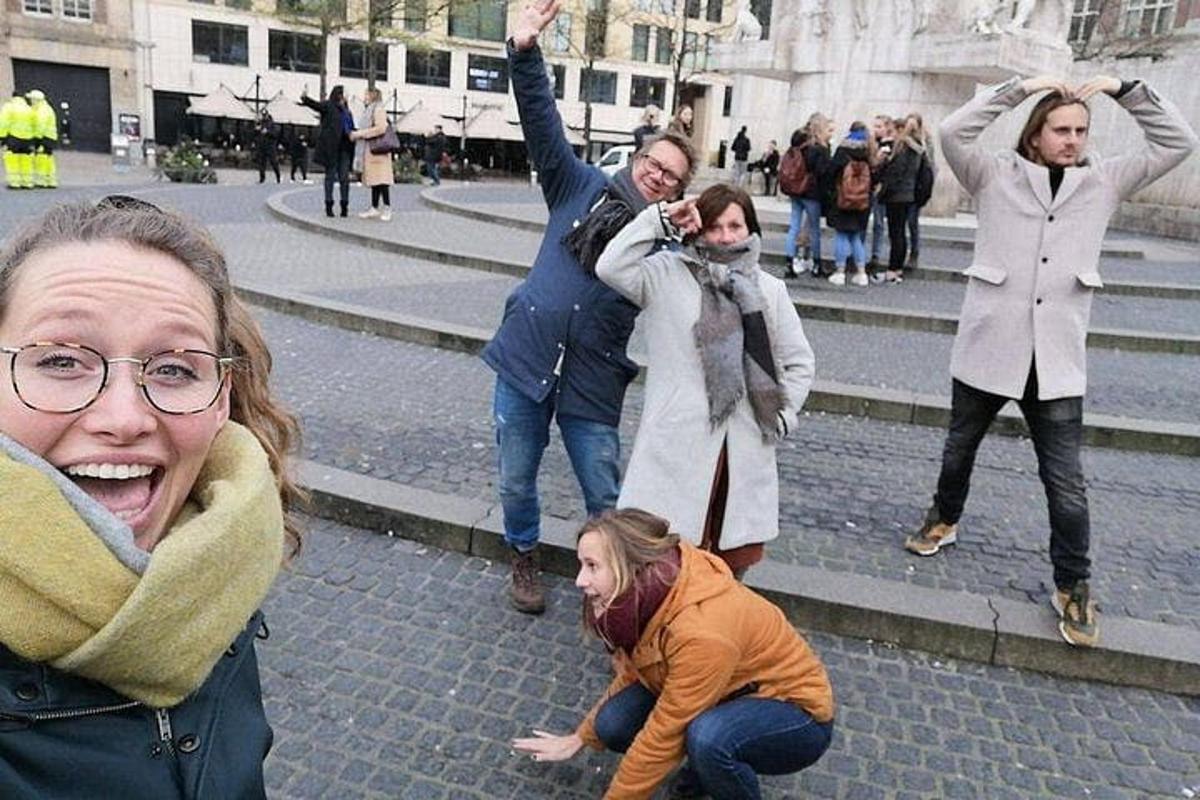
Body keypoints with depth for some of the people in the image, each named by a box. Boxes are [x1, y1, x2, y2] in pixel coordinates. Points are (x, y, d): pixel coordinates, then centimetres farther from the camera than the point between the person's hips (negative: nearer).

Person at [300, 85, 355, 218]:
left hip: (344, 147, 6)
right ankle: (329, 205, 2)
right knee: (330, 175, -1)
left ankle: (344, 205, 8)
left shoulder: (346, 110, 20)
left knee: (344, 177, 3)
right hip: (331, 146, -5)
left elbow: (351, 128, 23)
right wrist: (306, 99, -36)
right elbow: (316, 105, -18)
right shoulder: (328, 106, 1)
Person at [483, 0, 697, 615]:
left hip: (593, 384, -1)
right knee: (516, 481, 15)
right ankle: (524, 558, 42)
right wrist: (524, 53, -18)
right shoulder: (581, 188, 3)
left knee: (606, 496, 6)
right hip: (524, 362, 1)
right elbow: (543, 123, -5)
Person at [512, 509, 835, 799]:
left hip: (799, 717, -7)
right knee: (613, 724, -11)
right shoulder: (647, 595, -13)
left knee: (707, 737, -37)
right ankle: (711, 763, 11)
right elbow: (631, 674, 5)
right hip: (734, 693, 7)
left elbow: (663, 736, -27)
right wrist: (578, 739, 12)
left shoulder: (702, 632, -37)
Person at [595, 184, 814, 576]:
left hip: (745, 449, 4)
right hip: (677, 444, -3)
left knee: (732, 562, 12)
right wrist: (660, 220, -13)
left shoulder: (769, 289, 10)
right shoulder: (666, 273, 0)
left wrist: (782, 416, 5)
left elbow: (798, 361, 16)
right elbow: (610, 266, -17)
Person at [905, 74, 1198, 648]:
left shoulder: (1103, 181, 8)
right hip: (988, 346, -1)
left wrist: (1125, 90, 0)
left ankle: (1072, 585, 16)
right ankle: (945, 519, 45)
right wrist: (1019, 89, -11)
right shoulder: (996, 175, 0)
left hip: (1056, 357, 1)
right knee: (960, 447, 18)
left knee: (1065, 480, 1)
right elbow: (953, 132, -13)